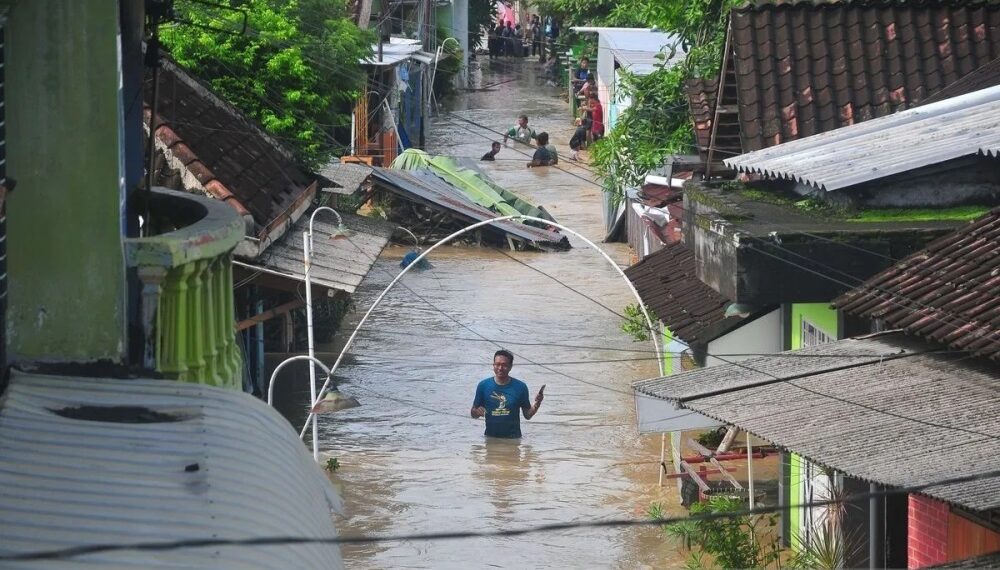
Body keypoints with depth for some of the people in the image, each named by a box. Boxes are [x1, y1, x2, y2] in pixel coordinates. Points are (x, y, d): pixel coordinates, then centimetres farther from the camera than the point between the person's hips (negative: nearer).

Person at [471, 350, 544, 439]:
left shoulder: (520, 387, -1)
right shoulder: (484, 385, 0)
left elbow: (527, 415, 5)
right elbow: (473, 414, 7)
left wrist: (537, 405, -14)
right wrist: (477, 412, -17)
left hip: (513, 438, -1)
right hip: (491, 437, 1)